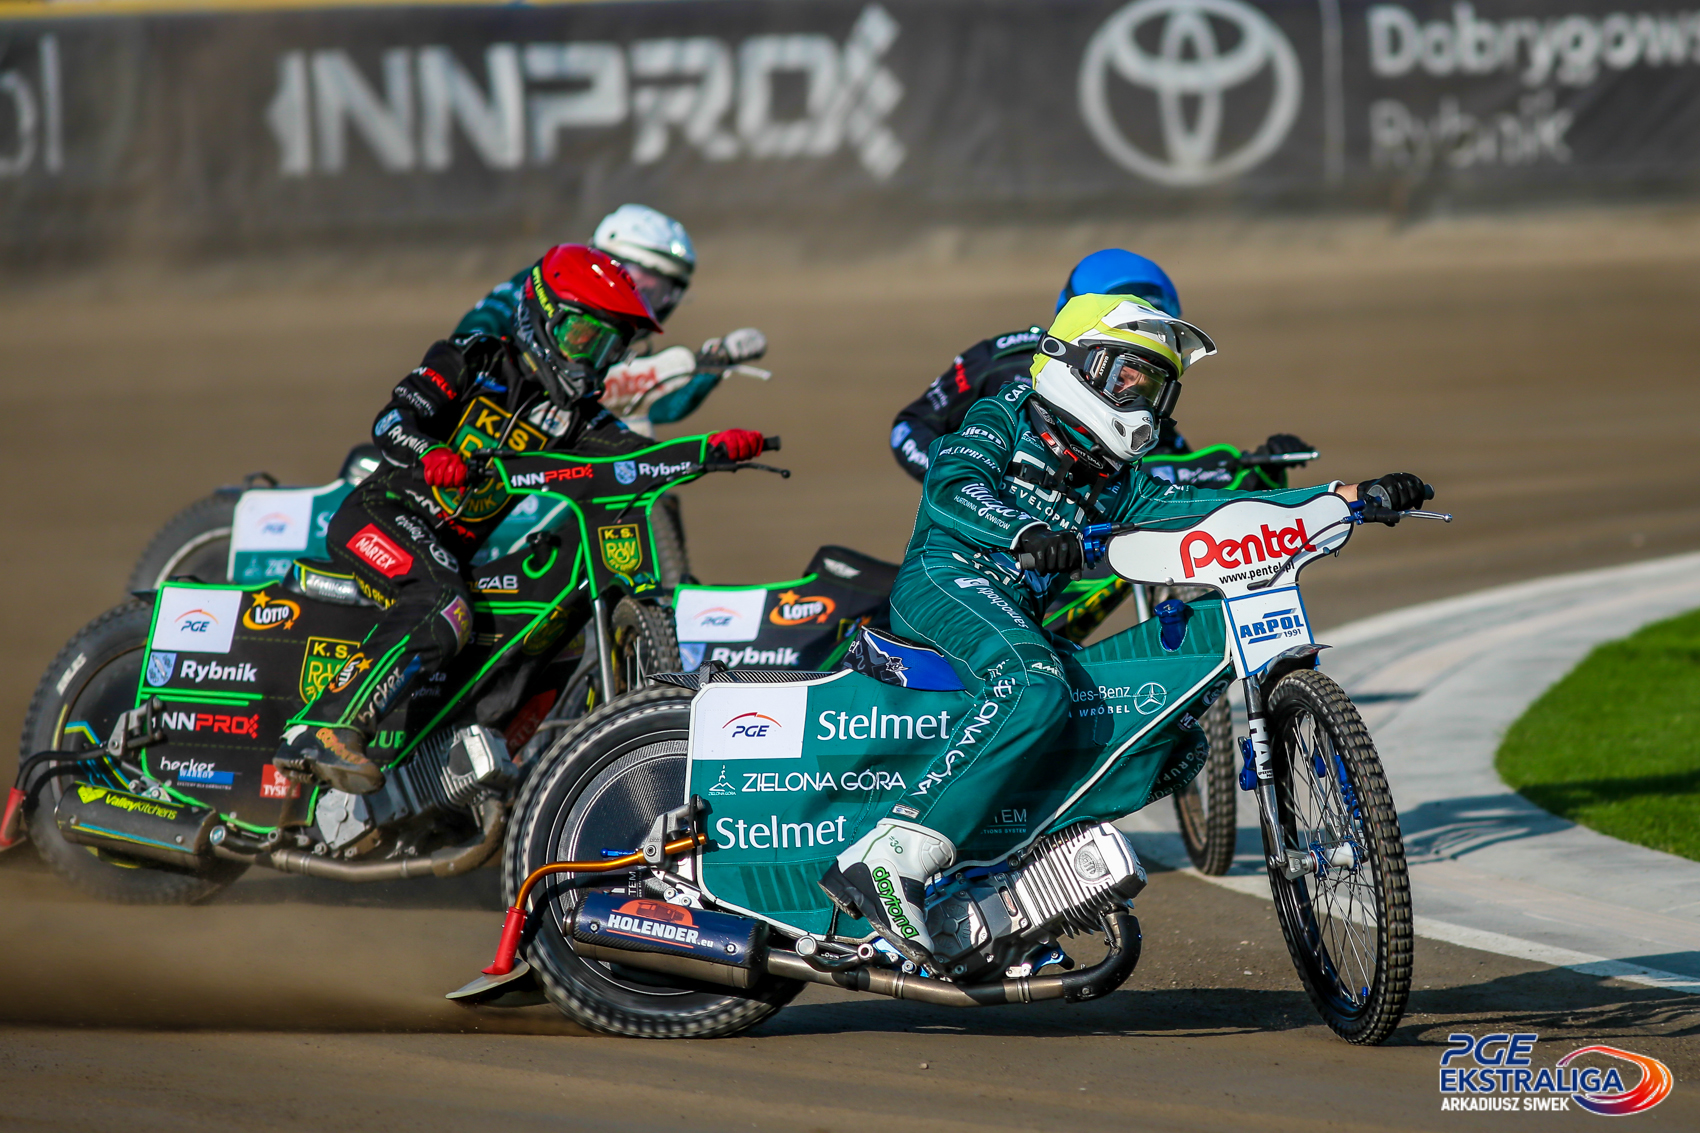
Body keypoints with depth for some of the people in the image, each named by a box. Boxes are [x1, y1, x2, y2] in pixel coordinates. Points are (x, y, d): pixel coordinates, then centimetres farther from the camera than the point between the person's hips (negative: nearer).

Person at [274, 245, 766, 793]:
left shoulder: (571, 416, 12)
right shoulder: (472, 360, 0)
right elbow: (392, 422, -11)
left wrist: (712, 450, -20)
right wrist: (431, 455, -33)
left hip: (451, 554, 7)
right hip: (382, 515, -7)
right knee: (441, 608, -33)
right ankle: (322, 730, -45)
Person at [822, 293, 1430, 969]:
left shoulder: (1114, 483, 24)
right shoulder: (1003, 419, 7)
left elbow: (1208, 509, 13)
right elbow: (951, 487, -13)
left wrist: (1356, 498, 3)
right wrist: (1026, 534, -33)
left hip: (1021, 621, 8)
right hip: (944, 583, -8)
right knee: (1035, 691, -36)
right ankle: (889, 862, -45)